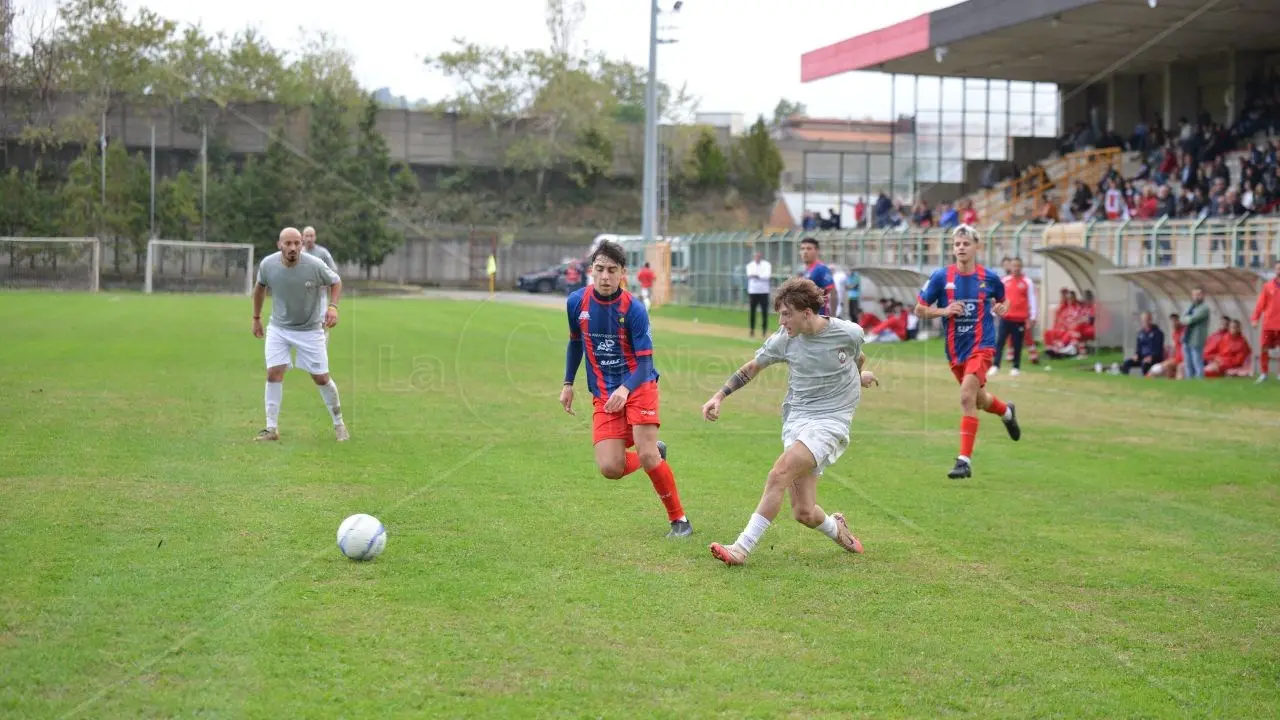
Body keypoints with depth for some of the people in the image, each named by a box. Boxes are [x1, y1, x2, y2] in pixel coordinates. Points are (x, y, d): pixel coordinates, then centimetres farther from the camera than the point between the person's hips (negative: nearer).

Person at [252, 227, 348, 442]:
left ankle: (338, 423, 23)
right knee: (273, 374, -10)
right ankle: (272, 428, 1)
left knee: (321, 378, 2)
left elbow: (335, 282, -3)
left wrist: (333, 306, -20)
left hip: (310, 329, -1)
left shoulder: (315, 265, -22)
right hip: (278, 328, 2)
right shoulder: (267, 265, -14)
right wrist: (256, 317, 13)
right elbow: (260, 287, 8)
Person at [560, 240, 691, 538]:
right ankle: (656, 453, 21)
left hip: (638, 386, -3)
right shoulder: (577, 302, -2)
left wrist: (625, 390, -32)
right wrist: (568, 384, 16)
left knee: (647, 457, -17)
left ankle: (679, 519, 4)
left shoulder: (633, 309, -14)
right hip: (603, 395, 3)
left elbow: (644, 362, -15)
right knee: (610, 468, -11)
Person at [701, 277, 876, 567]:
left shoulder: (849, 333, -7)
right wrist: (719, 396, 5)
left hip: (831, 421, -3)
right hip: (796, 419, 4)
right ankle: (836, 528, 31)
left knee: (780, 474, -26)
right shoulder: (784, 339, -1)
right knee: (804, 513, -5)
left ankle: (742, 548, -24)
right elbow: (752, 367, 14)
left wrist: (858, 376, 38)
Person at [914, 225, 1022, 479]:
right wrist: (943, 311, -16)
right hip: (955, 349, 3)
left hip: (981, 345, -3)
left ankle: (965, 460, -16)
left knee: (967, 396, -20)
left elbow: (1002, 301, 18)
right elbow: (919, 310, 0)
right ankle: (1007, 412, 55)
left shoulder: (989, 278, -2)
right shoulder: (941, 276, -4)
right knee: (979, 399, 19)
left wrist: (1001, 309, -5)